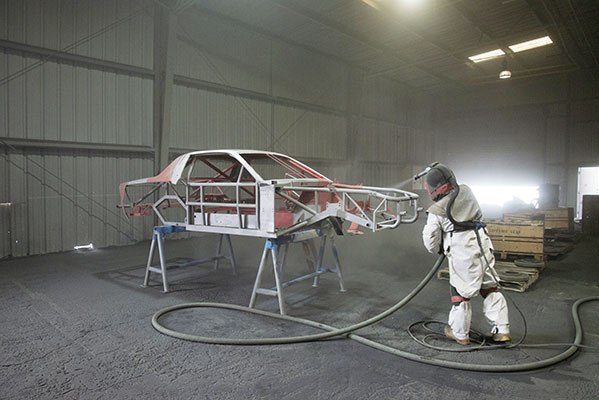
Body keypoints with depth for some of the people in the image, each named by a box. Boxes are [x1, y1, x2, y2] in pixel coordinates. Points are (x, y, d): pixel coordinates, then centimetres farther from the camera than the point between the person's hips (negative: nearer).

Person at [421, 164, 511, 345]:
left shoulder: (436, 211, -10)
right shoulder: (466, 191, 4)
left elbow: (430, 241, 1)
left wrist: (437, 250, 22)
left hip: (462, 253, -5)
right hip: (483, 244, 5)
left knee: (461, 292, 7)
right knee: (490, 288, 15)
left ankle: (459, 333, 21)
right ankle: (501, 330, 20)